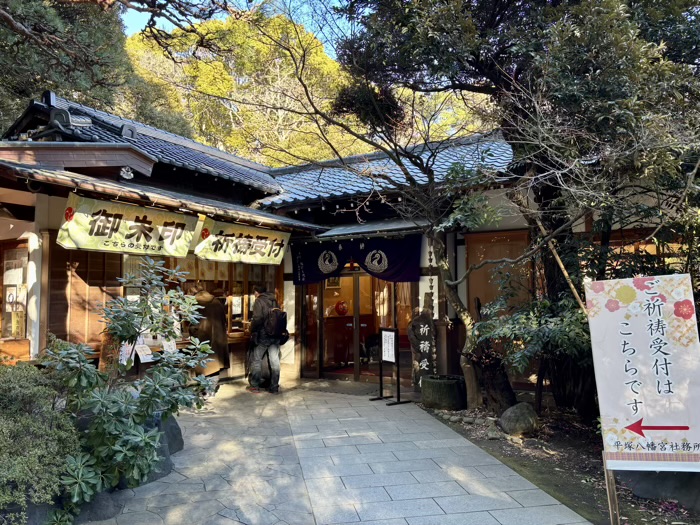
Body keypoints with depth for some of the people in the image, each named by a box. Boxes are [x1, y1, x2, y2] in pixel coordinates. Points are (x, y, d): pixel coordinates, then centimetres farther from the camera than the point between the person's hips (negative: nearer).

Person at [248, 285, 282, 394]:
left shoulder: (258, 301, -8)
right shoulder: (274, 300, 11)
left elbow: (257, 319, -18)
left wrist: (252, 331, -5)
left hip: (263, 335, -5)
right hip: (276, 335, 5)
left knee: (257, 360, 8)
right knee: (274, 360, 6)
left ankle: (254, 386, 14)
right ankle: (274, 387, 9)